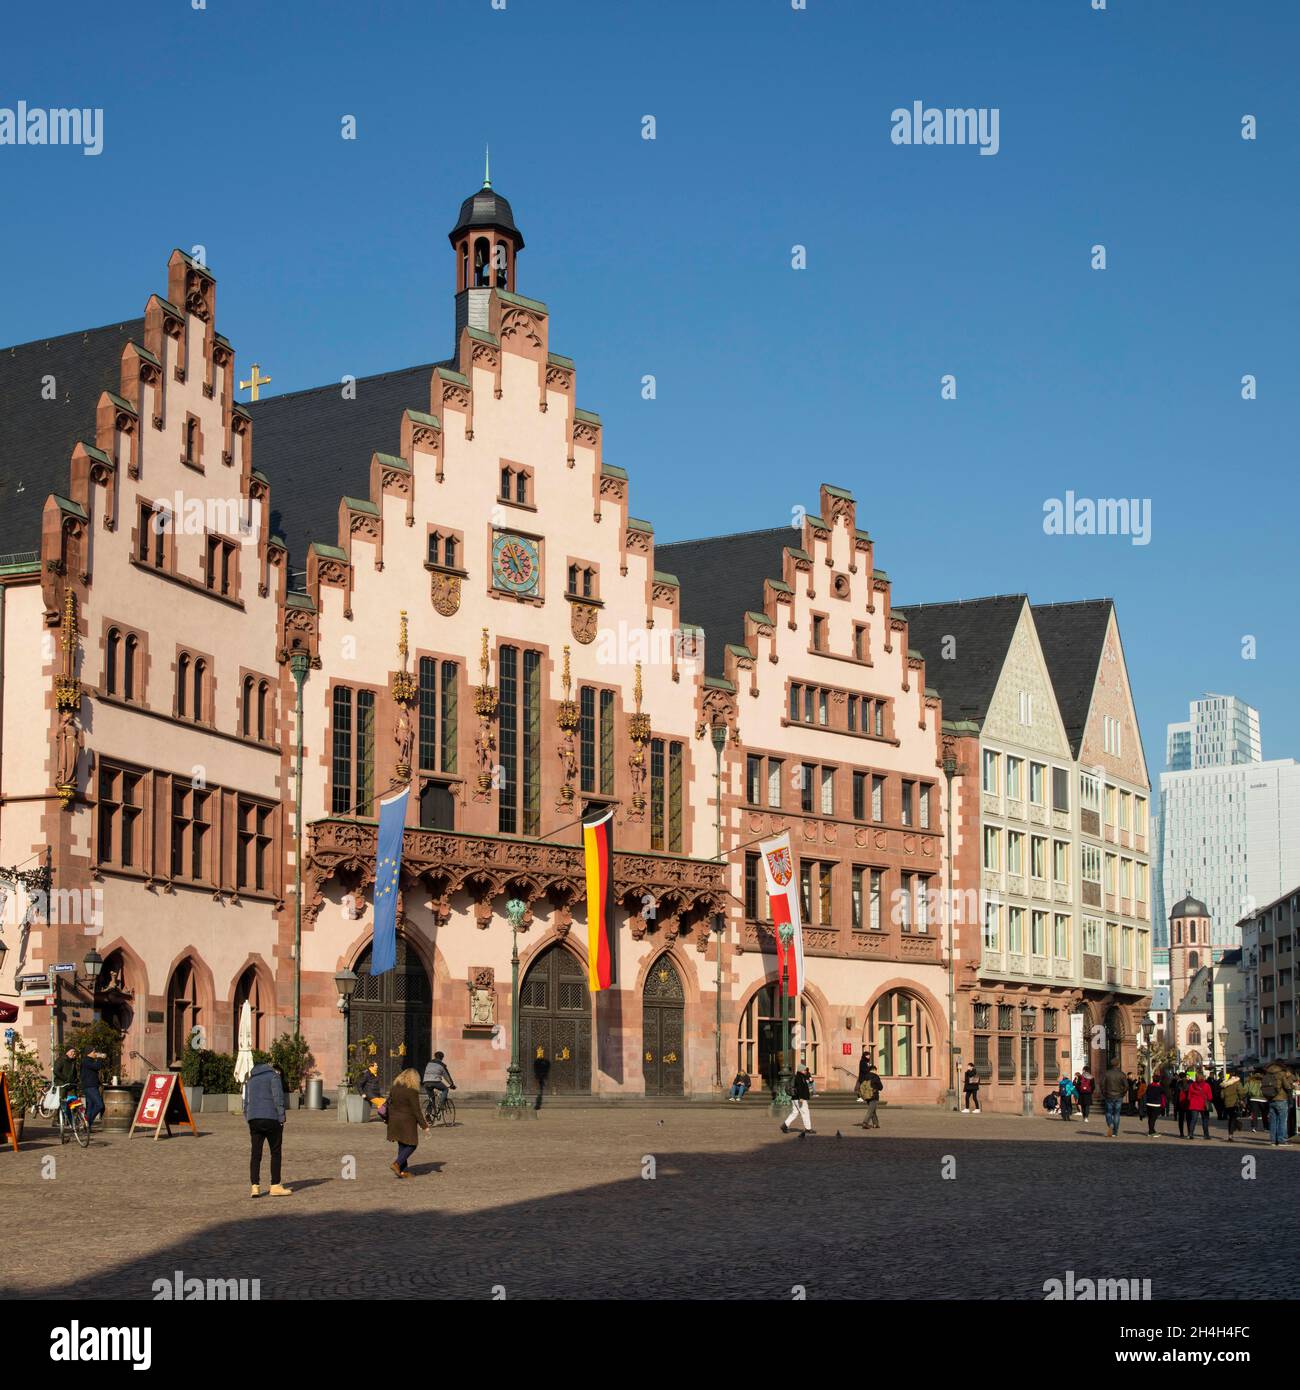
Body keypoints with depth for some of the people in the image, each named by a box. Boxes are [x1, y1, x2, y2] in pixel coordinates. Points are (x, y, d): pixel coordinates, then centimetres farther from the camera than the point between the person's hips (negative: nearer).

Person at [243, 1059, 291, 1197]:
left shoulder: (250, 1080, 21)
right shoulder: (273, 1076, 3)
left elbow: (246, 1103, 18)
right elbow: (278, 1098, -7)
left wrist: (249, 1121, 17)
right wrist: (281, 1118, -6)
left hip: (253, 1120, 5)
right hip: (271, 1119, -5)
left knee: (255, 1154, 3)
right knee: (275, 1152, 4)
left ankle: (255, 1186, -4)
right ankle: (275, 1186, 5)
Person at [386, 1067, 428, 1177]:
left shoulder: (394, 1088, 5)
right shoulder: (412, 1091, -15)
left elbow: (389, 1105, 11)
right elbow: (416, 1111, -15)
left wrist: (389, 1121, 21)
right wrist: (424, 1125, -8)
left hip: (394, 1121, 7)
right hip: (407, 1122, -7)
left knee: (402, 1146, 14)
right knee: (411, 1145, 5)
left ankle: (404, 1170, 14)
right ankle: (397, 1164, -9)